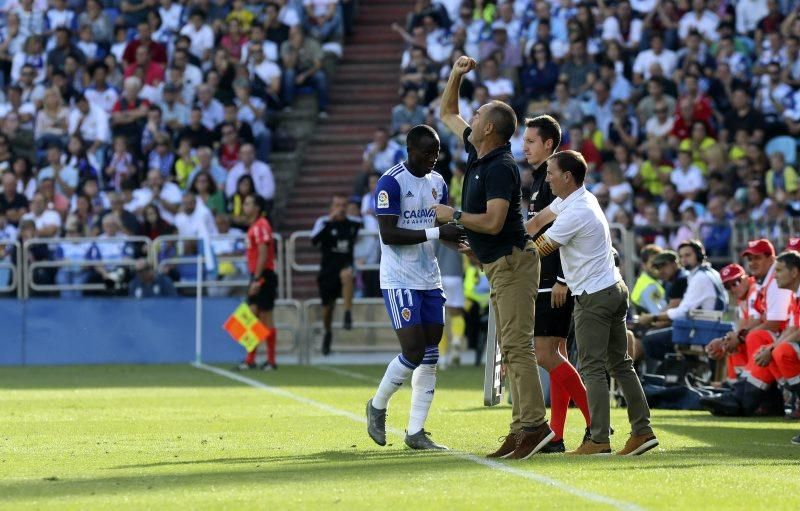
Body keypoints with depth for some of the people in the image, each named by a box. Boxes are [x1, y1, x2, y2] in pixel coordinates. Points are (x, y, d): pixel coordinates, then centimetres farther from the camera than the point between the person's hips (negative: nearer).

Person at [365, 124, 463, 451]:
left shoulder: (438, 182, 10)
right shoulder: (391, 182, -13)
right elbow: (389, 234, -20)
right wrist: (435, 232, -24)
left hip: (430, 279, 7)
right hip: (399, 280, -7)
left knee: (430, 356, 3)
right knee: (413, 351, -12)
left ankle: (416, 432, 8)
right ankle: (378, 406, 13)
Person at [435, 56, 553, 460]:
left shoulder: (500, 167, -17)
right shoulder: (477, 153, 11)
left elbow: (493, 222, -26)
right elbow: (447, 114, 26)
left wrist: (452, 216, -13)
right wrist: (455, 75, 14)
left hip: (512, 263, -10)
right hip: (498, 264, 10)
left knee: (516, 345, -14)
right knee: (511, 348, 8)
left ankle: (535, 425, -17)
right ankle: (521, 428, 9)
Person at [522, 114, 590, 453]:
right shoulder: (539, 179, 18)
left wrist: (561, 280, -24)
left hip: (555, 284, -10)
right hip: (544, 282, 10)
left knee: (546, 354, -12)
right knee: (555, 354, 8)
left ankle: (597, 422, -9)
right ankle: (556, 436, 9)